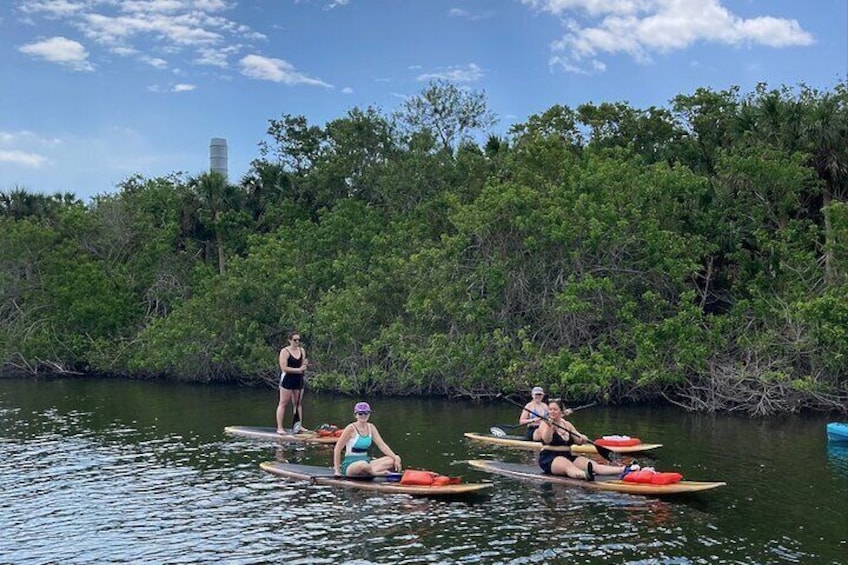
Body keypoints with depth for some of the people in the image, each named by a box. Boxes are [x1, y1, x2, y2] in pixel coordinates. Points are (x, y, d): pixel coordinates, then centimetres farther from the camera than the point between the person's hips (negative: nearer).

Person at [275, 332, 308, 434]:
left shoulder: (302, 351, 10)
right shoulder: (284, 351, -9)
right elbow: (284, 368, -17)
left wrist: (304, 366, -8)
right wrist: (298, 370, -19)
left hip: (298, 380, 6)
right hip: (287, 379, -6)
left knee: (298, 403, 6)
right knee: (283, 403, -3)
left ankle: (298, 426, 10)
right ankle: (280, 428, -2)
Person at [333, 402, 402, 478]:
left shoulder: (371, 427, 9)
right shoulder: (351, 428, -9)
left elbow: (382, 445, 5)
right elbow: (337, 449, -9)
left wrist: (395, 457, -9)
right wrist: (337, 470, -12)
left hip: (366, 461, 6)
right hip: (350, 464, -6)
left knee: (391, 461, -14)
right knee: (363, 464, -41)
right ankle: (379, 473, -13)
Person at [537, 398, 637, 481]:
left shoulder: (567, 424, 17)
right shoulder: (545, 423, 0)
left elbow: (578, 442, 11)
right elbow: (547, 440, -18)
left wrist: (582, 439, -11)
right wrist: (549, 426, -35)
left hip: (568, 456, 6)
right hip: (549, 459, -6)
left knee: (593, 465, -16)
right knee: (569, 466, -38)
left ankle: (624, 470, -36)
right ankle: (585, 475, -72)